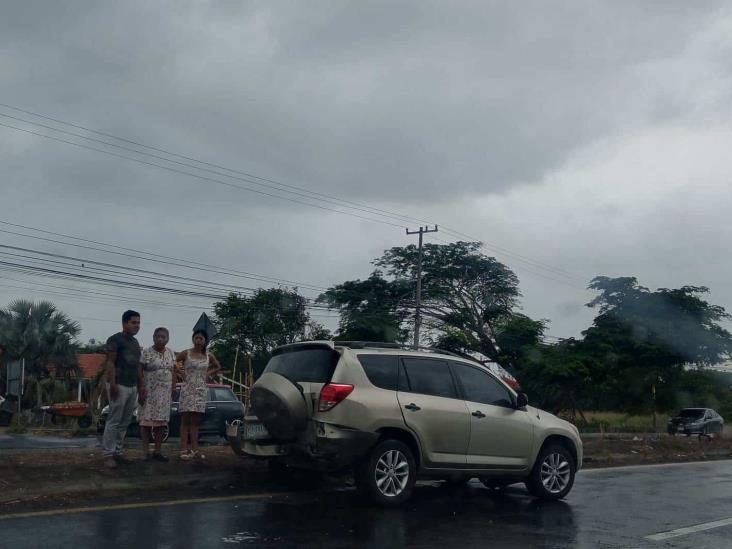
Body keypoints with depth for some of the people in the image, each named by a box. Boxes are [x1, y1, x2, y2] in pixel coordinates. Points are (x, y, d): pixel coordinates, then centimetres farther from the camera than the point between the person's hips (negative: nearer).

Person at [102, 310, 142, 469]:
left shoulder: (135, 342, 18)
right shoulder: (115, 339, -5)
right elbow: (110, 362, -12)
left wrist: (139, 386, 18)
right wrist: (112, 384, -21)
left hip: (132, 386, 8)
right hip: (119, 385, -8)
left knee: (125, 423, 8)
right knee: (114, 421, -7)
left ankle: (117, 452, 14)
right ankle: (108, 455, -3)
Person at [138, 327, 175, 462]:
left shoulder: (171, 353, 9)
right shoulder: (146, 352, -5)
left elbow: (172, 372, 12)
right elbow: (140, 372, -8)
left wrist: (172, 390, 6)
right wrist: (141, 390, -15)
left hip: (164, 392, 4)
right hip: (149, 391, -4)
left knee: (161, 422, 5)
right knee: (146, 420, -4)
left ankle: (158, 451, 11)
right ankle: (146, 451, -2)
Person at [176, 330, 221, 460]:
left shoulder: (209, 356, 7)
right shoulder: (186, 354, -2)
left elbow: (218, 367, 22)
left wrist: (208, 374, 9)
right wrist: (181, 374, -2)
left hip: (201, 390, 3)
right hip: (188, 389, -3)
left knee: (195, 421, 5)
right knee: (185, 419, -4)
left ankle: (194, 449, 6)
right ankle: (184, 449, -5)